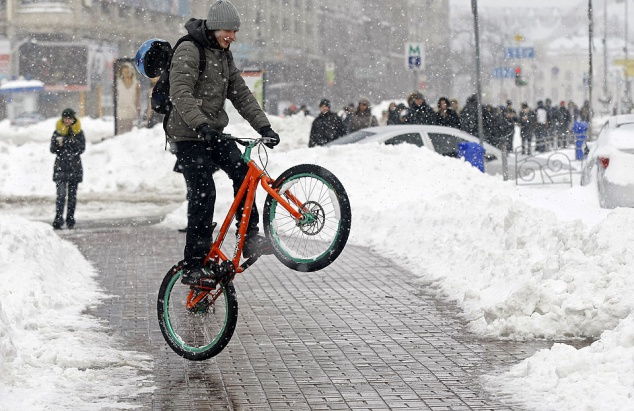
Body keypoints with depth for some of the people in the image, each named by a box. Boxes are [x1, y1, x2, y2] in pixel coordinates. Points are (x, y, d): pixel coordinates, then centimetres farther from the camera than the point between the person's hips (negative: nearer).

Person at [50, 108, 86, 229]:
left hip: (75, 167, 1)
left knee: (72, 195, 6)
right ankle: (58, 220, -16)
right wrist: (58, 143, -19)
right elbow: (53, 150, 1)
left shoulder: (78, 132, 4)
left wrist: (72, 142, -19)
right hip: (61, 167, -1)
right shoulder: (58, 132, 3)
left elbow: (82, 148, -5)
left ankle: (70, 220, 14)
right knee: (61, 194, -13)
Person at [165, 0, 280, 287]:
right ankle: (193, 266, -10)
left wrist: (263, 126, 2)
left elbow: (241, 94, 13)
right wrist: (201, 124, -40)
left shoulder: (224, 55, 13)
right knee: (203, 194, -13)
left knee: (243, 171, -13)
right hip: (188, 135, -7)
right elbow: (180, 93, -26)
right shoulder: (188, 51, -14)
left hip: (213, 133, 7)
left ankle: (249, 237, -4)